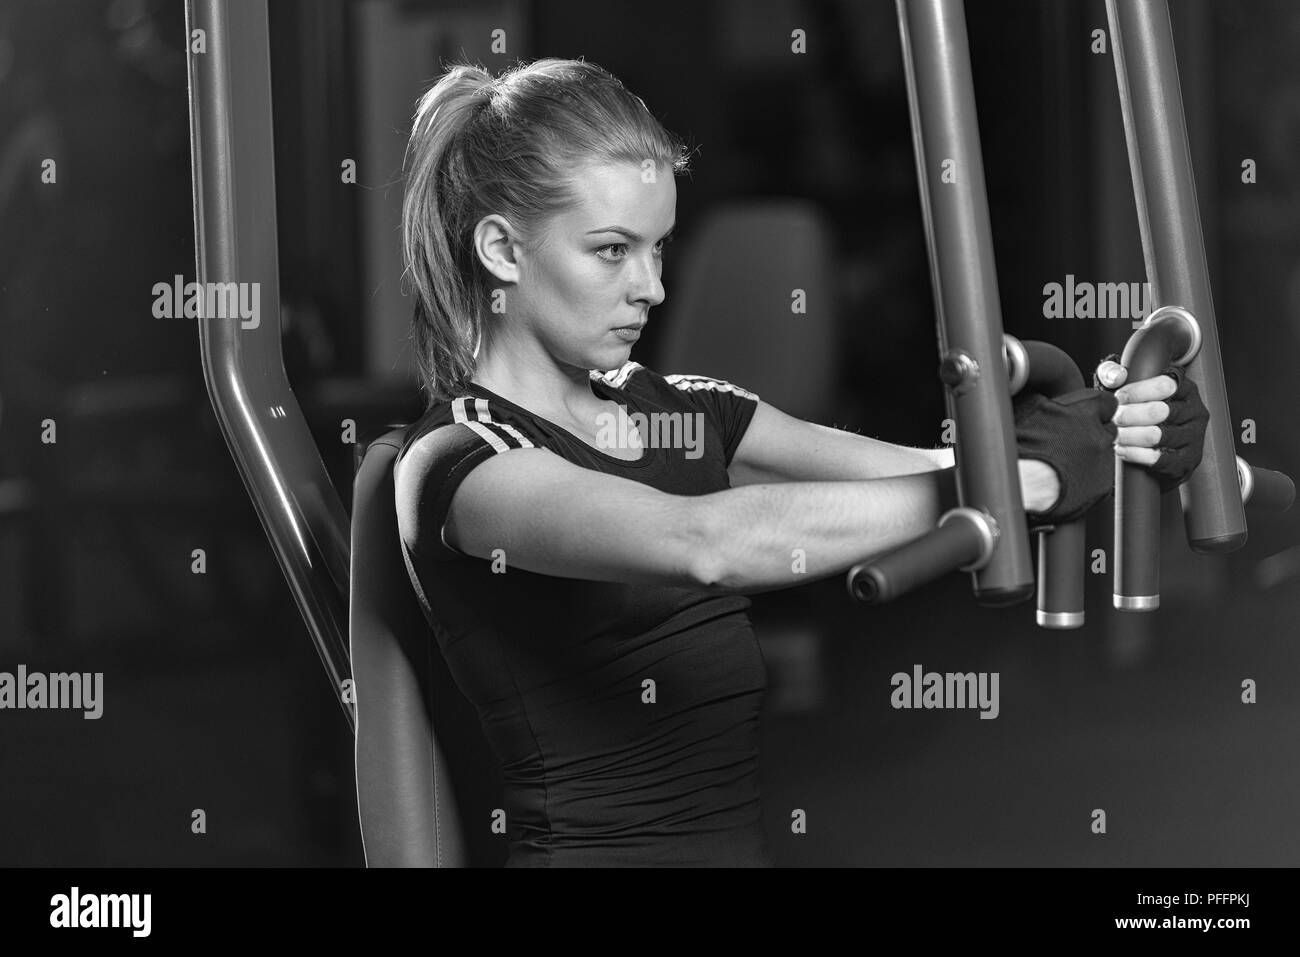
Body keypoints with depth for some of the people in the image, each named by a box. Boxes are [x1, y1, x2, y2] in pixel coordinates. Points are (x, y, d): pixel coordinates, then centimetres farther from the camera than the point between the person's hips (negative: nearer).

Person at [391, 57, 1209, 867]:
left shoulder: (693, 416, 14)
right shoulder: (459, 463, -8)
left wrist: (1094, 435, -18)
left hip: (748, 840, 6)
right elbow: (703, 543, -24)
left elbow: (920, 474, 1)